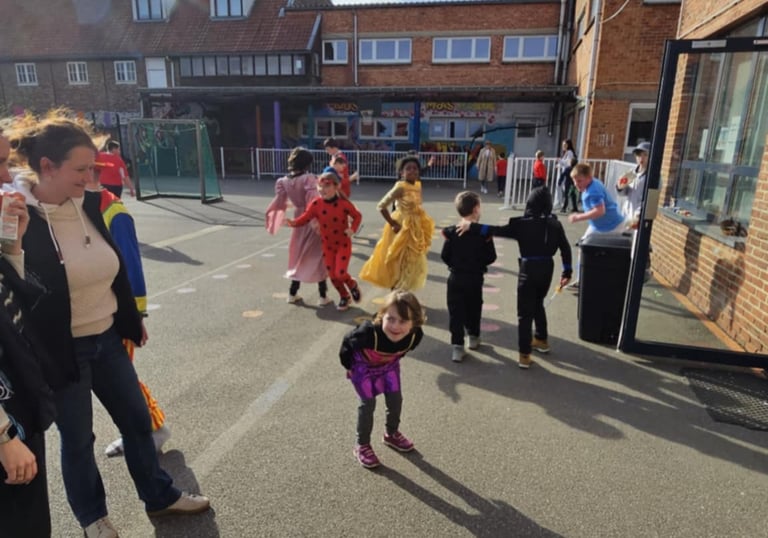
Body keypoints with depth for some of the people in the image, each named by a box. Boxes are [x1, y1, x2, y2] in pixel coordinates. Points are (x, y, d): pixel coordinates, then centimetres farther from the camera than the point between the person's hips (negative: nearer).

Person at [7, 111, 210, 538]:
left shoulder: (88, 204, 0)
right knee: (77, 438, 14)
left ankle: (160, 496, 37)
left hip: (107, 338, 6)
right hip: (59, 350, -5)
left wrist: (133, 319, 16)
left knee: (138, 420, 16)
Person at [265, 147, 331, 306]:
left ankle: (293, 293, 24)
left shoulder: (284, 181, 0)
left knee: (299, 256, 19)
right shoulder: (309, 179, -16)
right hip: (313, 222, -5)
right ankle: (323, 296, 8)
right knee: (318, 257, 4)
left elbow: (279, 203, 0)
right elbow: (313, 201, -25)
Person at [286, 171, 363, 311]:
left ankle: (353, 286, 22)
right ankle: (344, 297, 30)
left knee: (340, 273, -12)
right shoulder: (315, 204, -11)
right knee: (332, 275, 6)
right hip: (327, 245, 3)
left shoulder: (344, 203, -15)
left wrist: (353, 229, -20)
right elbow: (305, 218, -14)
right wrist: (293, 222, -34)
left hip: (343, 244, -3)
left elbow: (357, 216, -3)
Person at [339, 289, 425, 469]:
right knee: (368, 403, -2)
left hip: (388, 366, 4)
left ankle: (392, 434, 40)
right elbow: (347, 343, -23)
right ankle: (362, 445, 20)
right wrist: (347, 366, -8)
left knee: (395, 399, 12)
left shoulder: (415, 335, -33)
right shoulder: (368, 332, -46)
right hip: (362, 367, -4)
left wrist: (394, 358, 12)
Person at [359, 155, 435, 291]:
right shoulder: (400, 187, -21)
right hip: (402, 229, -9)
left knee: (412, 263, 17)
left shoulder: (418, 185, 4)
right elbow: (381, 206, -23)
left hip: (415, 228, 9)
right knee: (400, 264, 3)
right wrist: (393, 224, -20)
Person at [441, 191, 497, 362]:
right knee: (473, 309, 19)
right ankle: (473, 337, 37)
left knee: (456, 312, 3)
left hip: (455, 278, 0)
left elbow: (445, 256, -5)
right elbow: (491, 258, -8)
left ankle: (457, 346, -1)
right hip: (475, 279, 0)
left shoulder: (452, 232, -9)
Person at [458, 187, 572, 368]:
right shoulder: (555, 224, 2)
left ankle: (524, 355, 0)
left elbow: (497, 231, -16)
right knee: (538, 304, 26)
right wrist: (567, 271, 14)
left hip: (529, 269, -5)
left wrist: (472, 226, -14)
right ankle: (542, 339, 40)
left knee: (525, 312, 0)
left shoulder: (522, 224, -11)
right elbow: (565, 248, 4)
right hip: (547, 268, 5)